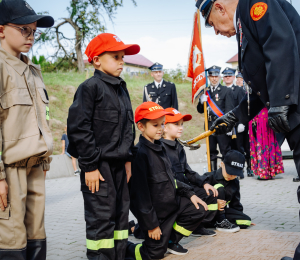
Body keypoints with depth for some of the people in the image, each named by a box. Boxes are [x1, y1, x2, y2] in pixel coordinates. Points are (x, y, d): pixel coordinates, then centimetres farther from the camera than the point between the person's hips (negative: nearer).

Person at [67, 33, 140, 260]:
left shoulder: (121, 89, 14)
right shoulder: (90, 87, -10)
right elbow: (79, 128, -16)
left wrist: (128, 159, 13)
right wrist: (90, 165, -17)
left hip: (119, 163, 8)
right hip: (98, 164, -8)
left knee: (121, 213, 12)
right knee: (101, 217, -4)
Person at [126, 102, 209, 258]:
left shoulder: (159, 148, 7)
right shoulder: (140, 153, -23)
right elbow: (140, 191, -23)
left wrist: (190, 194, 7)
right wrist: (151, 224, -19)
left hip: (171, 203, 8)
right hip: (156, 212, -8)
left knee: (199, 210, 7)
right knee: (156, 253, -4)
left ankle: (171, 240, 18)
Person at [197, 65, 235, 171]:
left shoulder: (226, 91, 1)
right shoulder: (205, 92, 14)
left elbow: (229, 110, -5)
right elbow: (200, 110, 14)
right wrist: (201, 101, -7)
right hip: (209, 125, 4)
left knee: (226, 151, -3)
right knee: (211, 152, 10)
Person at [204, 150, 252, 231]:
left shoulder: (235, 182, 6)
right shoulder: (209, 177, -16)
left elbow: (235, 202, 18)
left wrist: (239, 216, 15)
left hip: (220, 211, 6)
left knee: (246, 221, -10)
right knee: (219, 189, -29)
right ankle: (220, 222, -25)